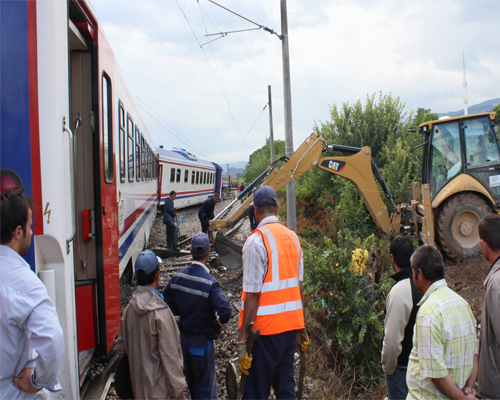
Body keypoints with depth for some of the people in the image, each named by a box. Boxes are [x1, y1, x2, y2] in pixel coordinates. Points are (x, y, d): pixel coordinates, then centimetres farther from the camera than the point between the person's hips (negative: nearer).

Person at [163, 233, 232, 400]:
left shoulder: (178, 276, -4)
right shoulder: (209, 283, -23)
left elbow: (166, 303, 7)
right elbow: (225, 311, -31)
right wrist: (217, 323, -11)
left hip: (184, 340, 6)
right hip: (203, 342, -6)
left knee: (193, 387, 23)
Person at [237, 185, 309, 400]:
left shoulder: (256, 240, -14)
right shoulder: (292, 237, 6)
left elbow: (252, 294, -17)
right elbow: (298, 287, 11)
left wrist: (242, 340, -13)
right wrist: (302, 330, 19)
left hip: (265, 329, -7)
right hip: (291, 325, 7)